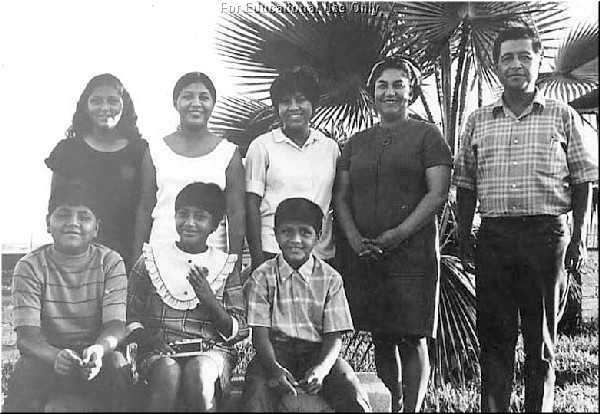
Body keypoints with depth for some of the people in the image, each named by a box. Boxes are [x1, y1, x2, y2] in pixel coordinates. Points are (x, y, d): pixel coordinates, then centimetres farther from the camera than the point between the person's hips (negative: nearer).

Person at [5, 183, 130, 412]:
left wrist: (99, 349, -34)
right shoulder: (30, 267, -3)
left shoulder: (110, 262, -1)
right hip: (46, 354, 0)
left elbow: (116, 325, -9)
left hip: (97, 357, 0)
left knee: (116, 363, -30)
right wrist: (56, 356, -35)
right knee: (25, 373, -31)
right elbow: (26, 335, -13)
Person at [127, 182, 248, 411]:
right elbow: (130, 315, 12)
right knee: (168, 373, -34)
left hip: (211, 350, 0)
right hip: (160, 351, 0)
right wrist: (145, 337, -9)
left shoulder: (226, 266, 10)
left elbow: (239, 331, 5)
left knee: (199, 373, -34)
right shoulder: (150, 259, 12)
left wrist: (209, 300, -11)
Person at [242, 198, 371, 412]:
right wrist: (274, 368, -24)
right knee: (256, 396, -31)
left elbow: (334, 336, 0)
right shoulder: (262, 277, 2)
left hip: (317, 351, 1)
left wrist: (322, 368, -22)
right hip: (275, 350, -1)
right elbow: (260, 333, -4)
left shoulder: (330, 278, 4)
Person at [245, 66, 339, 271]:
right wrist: (257, 259, -7)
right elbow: (252, 204, -1)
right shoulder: (262, 146, 1)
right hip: (274, 252, -2)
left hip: (323, 254, 3)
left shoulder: (330, 147, 10)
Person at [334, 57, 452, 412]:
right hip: (363, 254, 4)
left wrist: (399, 233, -15)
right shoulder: (357, 143, 18)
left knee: (412, 340, -3)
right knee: (381, 339, 9)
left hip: (412, 252, -4)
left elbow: (438, 193, -6)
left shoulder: (427, 135, 4)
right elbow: (341, 196, 13)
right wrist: (354, 237, -5)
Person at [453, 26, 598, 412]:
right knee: (494, 335, 6)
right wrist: (464, 235, 4)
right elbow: (466, 184, 12)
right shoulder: (478, 121, 10)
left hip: (548, 234, -1)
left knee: (542, 336, 7)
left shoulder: (563, 116, 5)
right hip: (494, 235, 2)